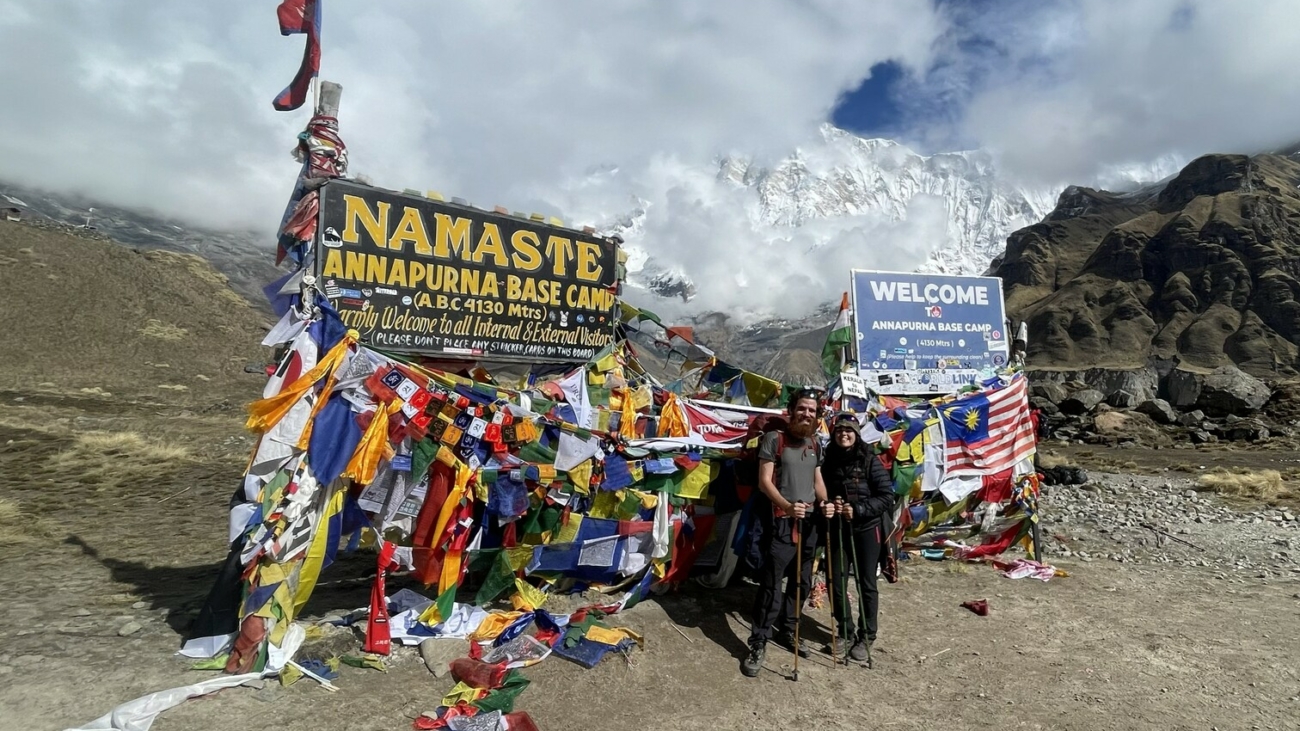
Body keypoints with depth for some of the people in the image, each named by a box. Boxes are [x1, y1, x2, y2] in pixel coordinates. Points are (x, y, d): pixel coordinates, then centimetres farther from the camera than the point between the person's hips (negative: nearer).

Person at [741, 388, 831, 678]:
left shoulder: (815, 443, 10)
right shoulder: (774, 439, -9)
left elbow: (817, 479, 16)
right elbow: (764, 481, -14)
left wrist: (824, 501, -5)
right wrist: (787, 505, -29)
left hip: (809, 523, 6)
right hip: (781, 523, -6)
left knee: (802, 583, 15)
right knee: (771, 585, -5)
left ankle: (786, 630, 33)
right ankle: (758, 644, 6)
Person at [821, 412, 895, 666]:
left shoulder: (870, 461, -8)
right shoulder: (828, 462, 2)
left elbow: (886, 497, -10)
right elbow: (820, 493, 12)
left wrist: (857, 510, -20)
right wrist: (829, 504, -10)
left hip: (866, 529, -3)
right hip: (837, 530, 3)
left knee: (866, 585, 6)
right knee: (836, 584, 6)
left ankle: (866, 638, 22)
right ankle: (846, 633, 26)